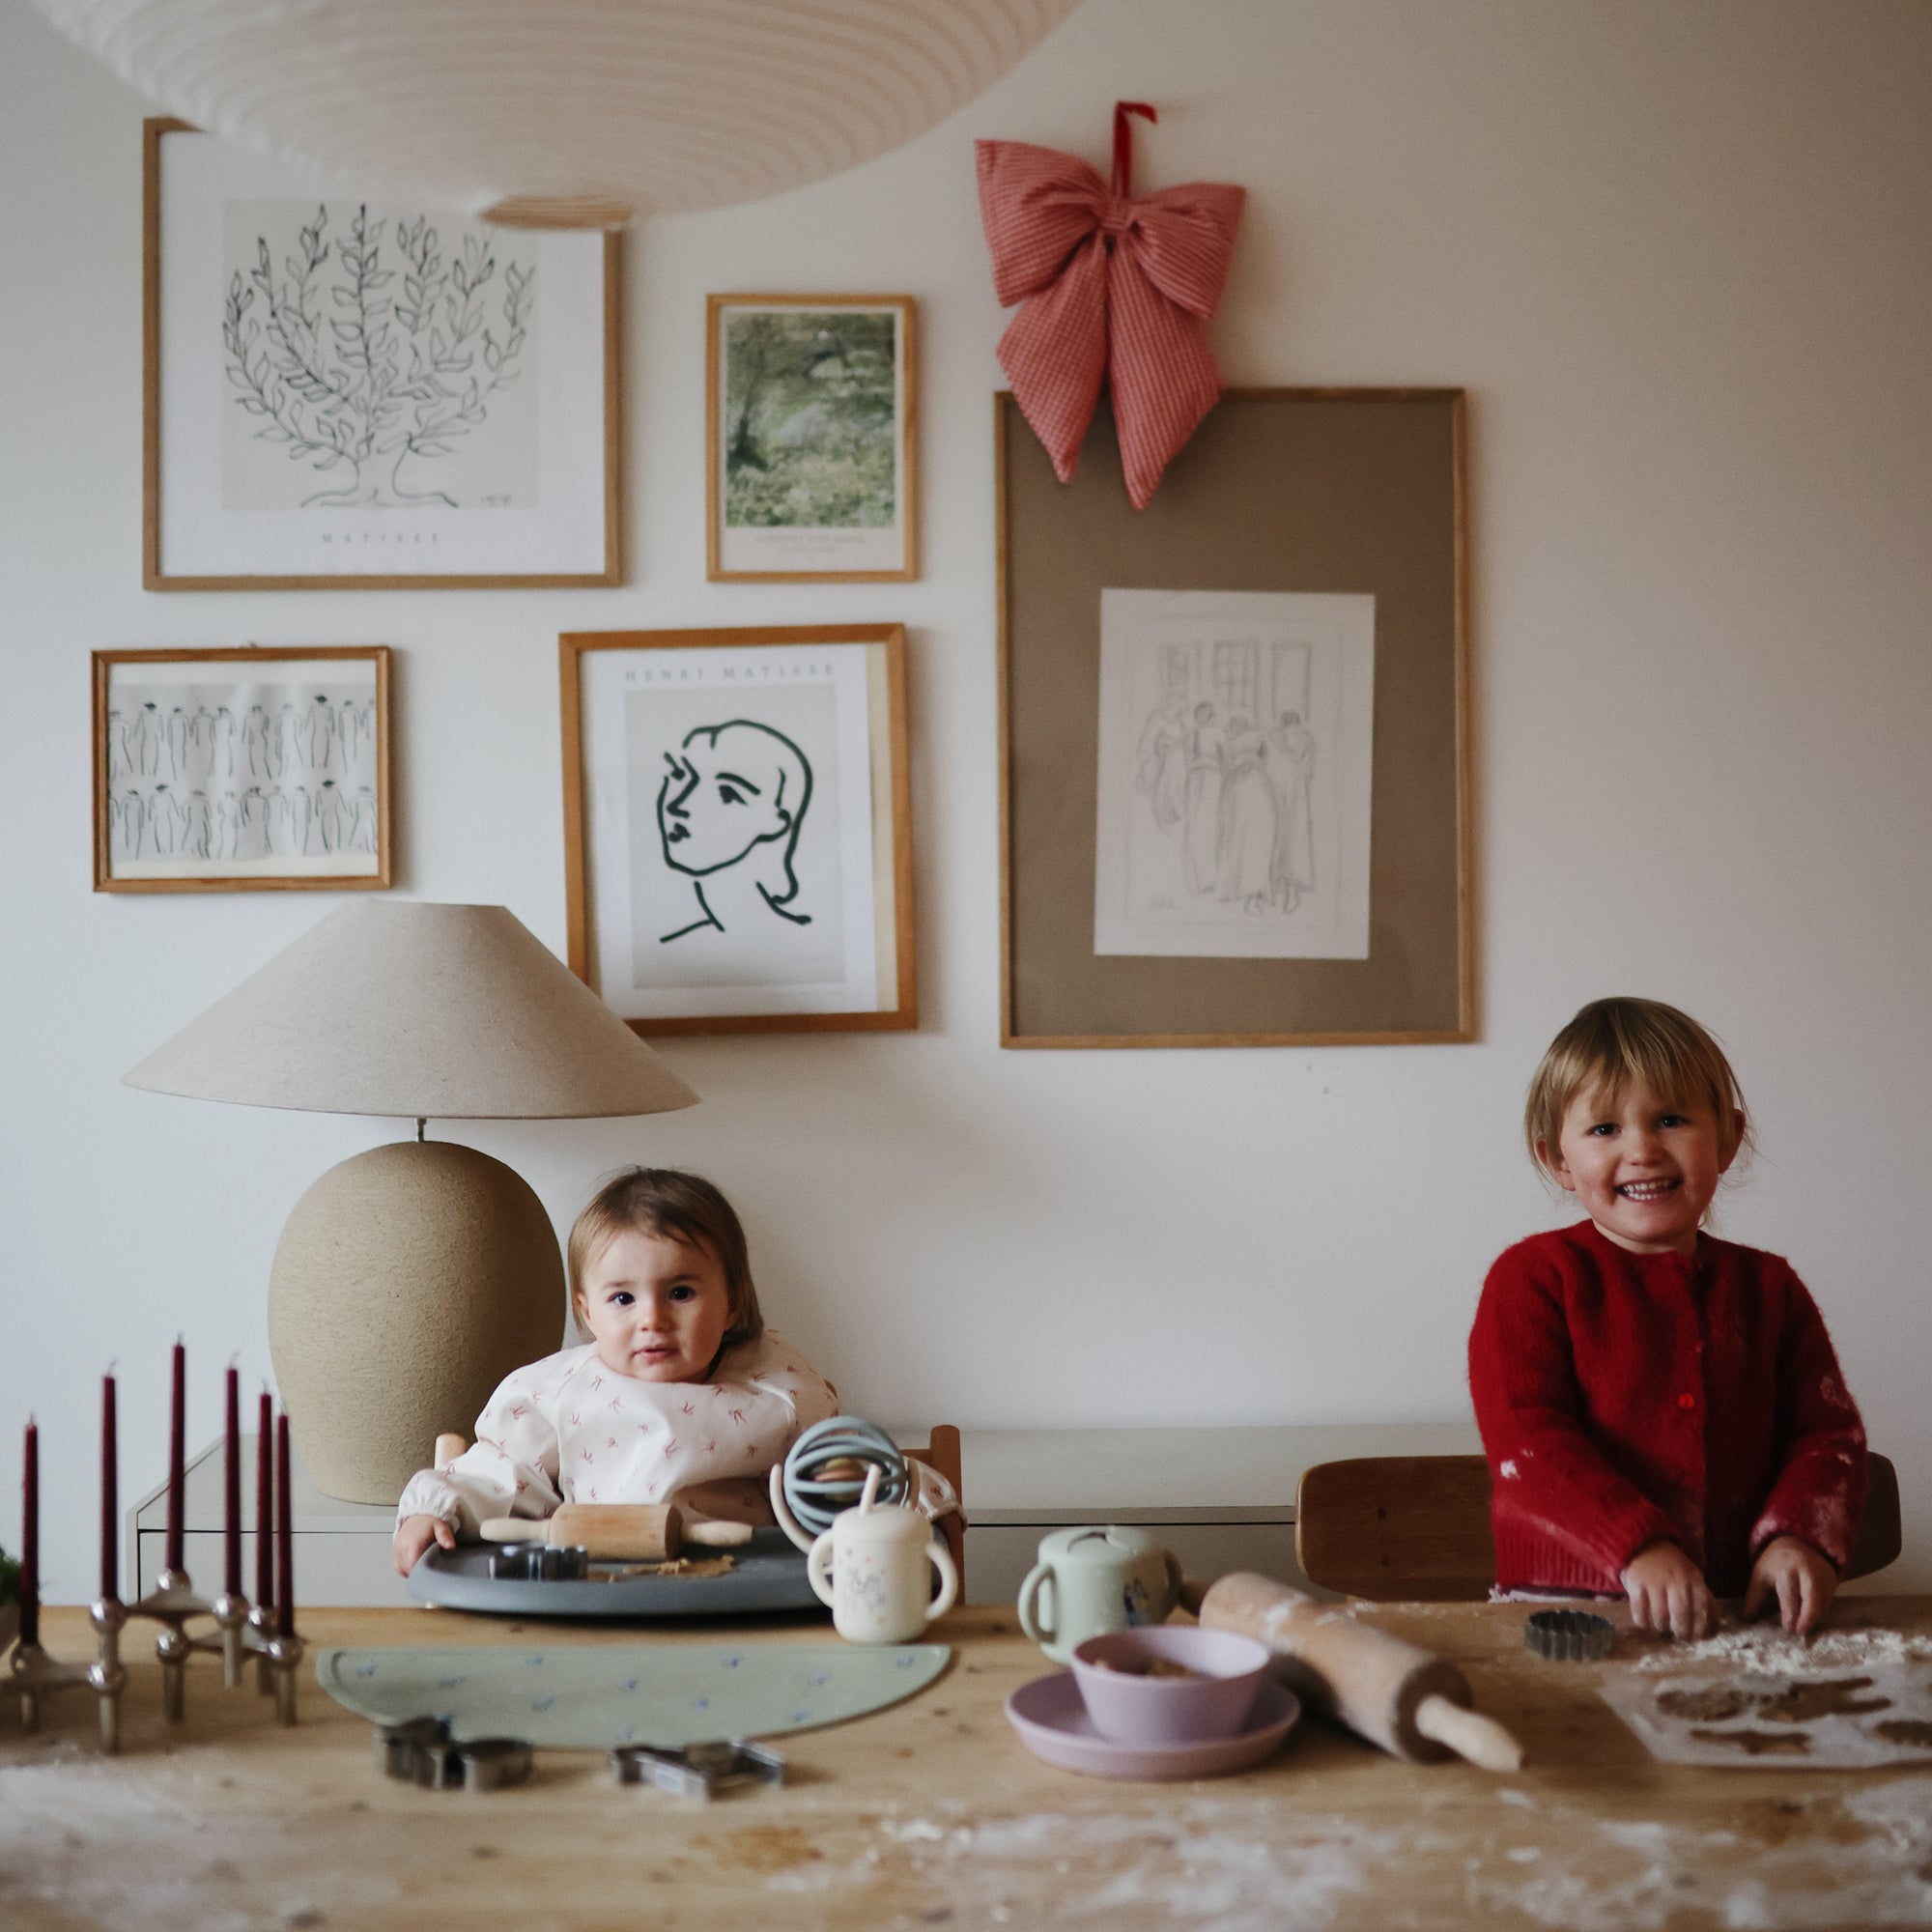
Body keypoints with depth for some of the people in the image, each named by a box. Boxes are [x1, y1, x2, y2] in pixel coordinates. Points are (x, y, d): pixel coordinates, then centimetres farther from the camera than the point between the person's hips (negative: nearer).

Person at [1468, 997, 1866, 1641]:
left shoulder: (1767, 1288, 16)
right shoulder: (1533, 1278, 2)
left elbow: (1827, 1432, 12)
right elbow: (1526, 1440, -9)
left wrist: (1801, 1539, -10)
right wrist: (1638, 1549, -22)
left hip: (1738, 1606, 4)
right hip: (1565, 1606, -4)